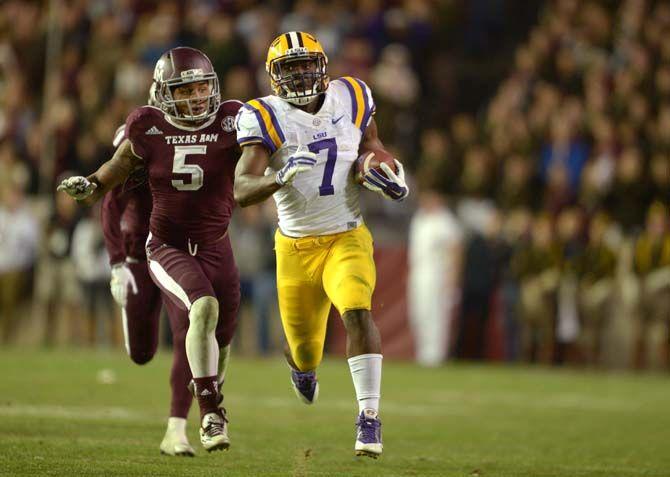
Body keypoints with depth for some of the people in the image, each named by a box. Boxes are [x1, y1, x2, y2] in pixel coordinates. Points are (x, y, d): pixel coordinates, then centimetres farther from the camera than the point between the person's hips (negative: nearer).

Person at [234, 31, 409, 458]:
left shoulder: (350, 99, -2)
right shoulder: (266, 118, -12)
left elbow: (371, 143, 20)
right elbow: (242, 191, -21)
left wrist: (390, 175, 0)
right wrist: (280, 178, -41)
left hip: (347, 239, 0)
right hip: (296, 247, 0)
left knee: (357, 312, -28)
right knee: (305, 354, 10)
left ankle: (370, 415, -23)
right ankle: (303, 366, 50)